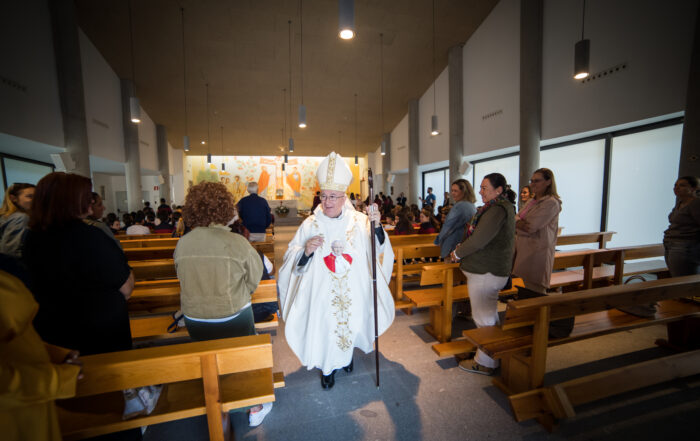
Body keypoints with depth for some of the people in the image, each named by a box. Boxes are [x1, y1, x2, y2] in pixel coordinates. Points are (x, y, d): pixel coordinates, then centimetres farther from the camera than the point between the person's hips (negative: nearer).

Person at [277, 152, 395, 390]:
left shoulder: (359, 221, -9)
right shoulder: (310, 224, -8)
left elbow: (378, 249, -16)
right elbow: (292, 258, -4)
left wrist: (376, 225, -33)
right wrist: (306, 251, -26)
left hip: (352, 291, 1)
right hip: (321, 292, -1)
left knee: (350, 321, 19)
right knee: (324, 326, 11)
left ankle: (346, 356, 53)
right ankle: (327, 367, 41)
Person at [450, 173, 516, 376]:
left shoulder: (498, 209, -19)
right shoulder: (502, 207, 14)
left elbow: (479, 239, -25)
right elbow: (481, 236, 16)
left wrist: (458, 253, -10)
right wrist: (461, 249, 6)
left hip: (486, 271, -11)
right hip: (491, 268, 11)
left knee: (484, 317, 2)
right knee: (489, 314, 22)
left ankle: (485, 363, 18)